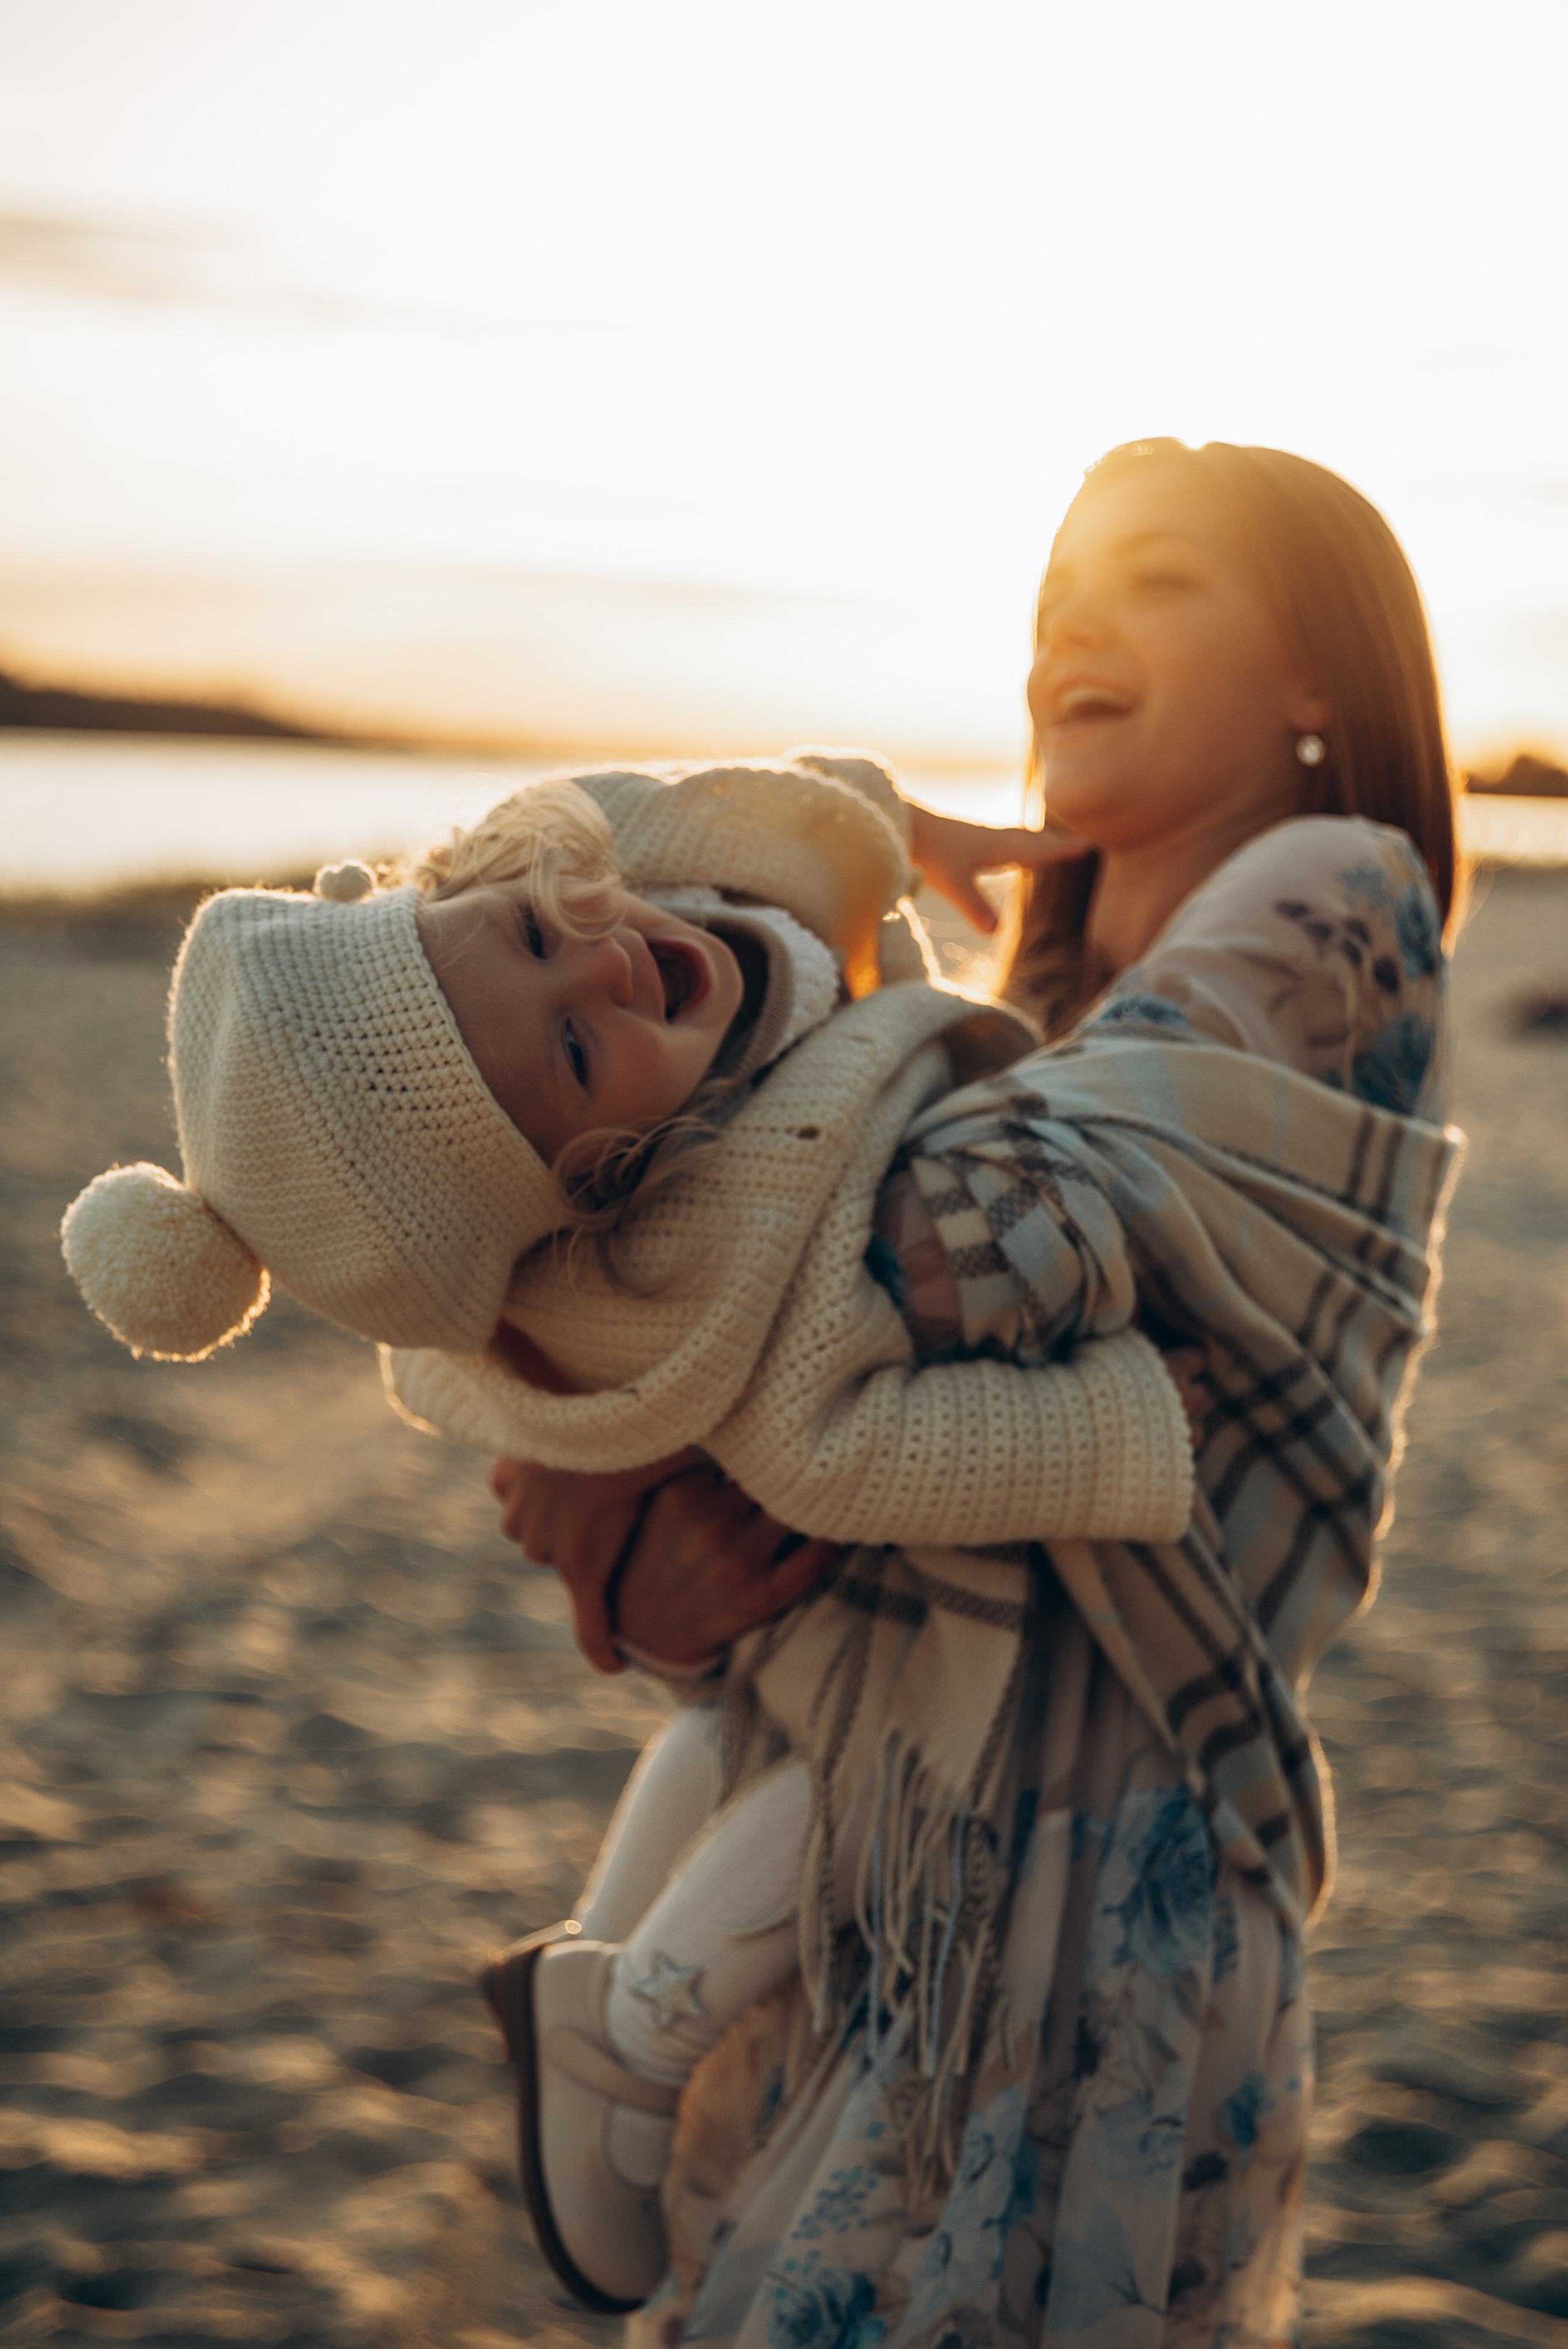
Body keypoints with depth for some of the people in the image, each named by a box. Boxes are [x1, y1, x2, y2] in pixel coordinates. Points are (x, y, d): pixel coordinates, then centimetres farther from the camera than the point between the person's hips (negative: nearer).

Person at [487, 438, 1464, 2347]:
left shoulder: (1334, 897, -11)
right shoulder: (1049, 1011, 14)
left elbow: (993, 1216, -26)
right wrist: (632, 1532, -15)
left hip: (1090, 1883, -8)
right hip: (876, 1844, 8)